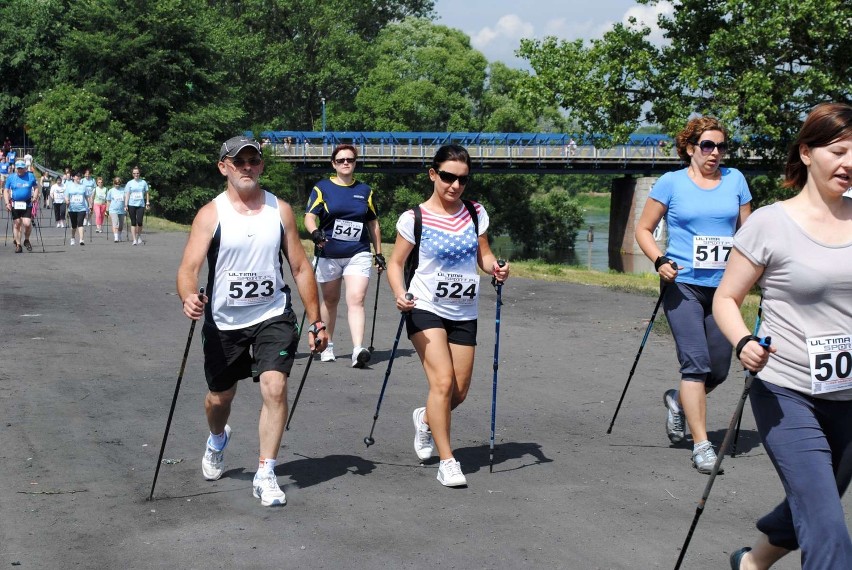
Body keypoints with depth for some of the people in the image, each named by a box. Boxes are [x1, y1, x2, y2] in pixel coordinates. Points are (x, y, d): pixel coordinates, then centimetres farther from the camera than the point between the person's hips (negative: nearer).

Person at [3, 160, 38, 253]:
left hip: (27, 204, -1)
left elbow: (36, 188, 11)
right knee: (16, 224, 4)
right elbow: (6, 191, 6)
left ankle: (26, 240, 13)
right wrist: (7, 203, -4)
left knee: (27, 223, -13)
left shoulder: (30, 176, 2)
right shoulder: (10, 177, 3)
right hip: (15, 204, 1)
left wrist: (35, 197, -6)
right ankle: (18, 245, 13)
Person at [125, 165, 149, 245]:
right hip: (132, 205, 0)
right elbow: (127, 195, 4)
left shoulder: (143, 182, 7)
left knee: (139, 222, -9)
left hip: (141, 205, 0)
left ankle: (139, 237, 14)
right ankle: (134, 240, 5)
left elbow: (146, 193, 12)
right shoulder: (129, 183, 5)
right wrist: (126, 205, -2)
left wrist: (147, 203, 5)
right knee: (133, 222, 1)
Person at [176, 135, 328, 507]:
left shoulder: (280, 210, 0)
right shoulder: (211, 214, -7)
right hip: (223, 322, 0)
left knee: (275, 386, -18)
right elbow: (189, 267, -17)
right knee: (220, 396, 15)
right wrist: (189, 297, -40)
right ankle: (217, 440, 51)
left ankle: (265, 475, -7)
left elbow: (300, 267, 5)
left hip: (273, 316, 0)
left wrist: (316, 322, 4)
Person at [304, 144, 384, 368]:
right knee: (330, 300, 13)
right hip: (328, 254, 0)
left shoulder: (365, 190, 10)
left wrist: (379, 253, 15)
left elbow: (373, 223, 17)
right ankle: (327, 346, 30)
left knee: (356, 299, -15)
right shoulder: (322, 188, 2)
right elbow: (309, 216, -7)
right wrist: (315, 232, -28)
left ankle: (358, 350, -24)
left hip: (358, 254, 0)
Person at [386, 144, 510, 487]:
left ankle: (426, 418, 40)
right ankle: (447, 462, -8)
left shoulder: (475, 214, 3)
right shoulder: (414, 219, -8)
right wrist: (400, 293, -22)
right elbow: (396, 263, -4)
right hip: (425, 310, -4)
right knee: (443, 382, -18)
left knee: (459, 393, 7)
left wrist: (496, 268, -13)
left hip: (464, 314, 5)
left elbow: (483, 254, 10)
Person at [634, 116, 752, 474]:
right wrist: (660, 261, -11)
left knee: (719, 369, 8)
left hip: (723, 286, 4)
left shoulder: (735, 180, 9)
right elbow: (644, 229, 5)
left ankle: (678, 401, 39)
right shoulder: (671, 183, 1)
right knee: (695, 362, -13)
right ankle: (701, 445, -7)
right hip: (683, 284, -4)